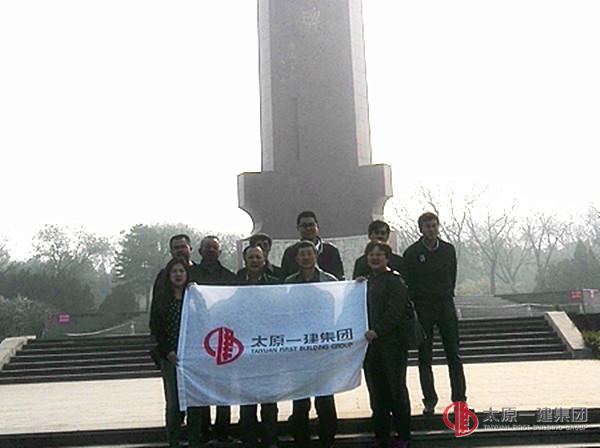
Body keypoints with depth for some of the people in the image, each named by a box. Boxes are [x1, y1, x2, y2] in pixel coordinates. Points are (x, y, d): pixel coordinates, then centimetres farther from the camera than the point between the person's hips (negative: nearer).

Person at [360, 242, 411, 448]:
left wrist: (377, 331, -22)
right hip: (371, 342, 6)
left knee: (396, 389, 1)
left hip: (392, 341, -6)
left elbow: (394, 311, -15)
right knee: (377, 392, 10)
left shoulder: (395, 280, -5)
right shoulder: (367, 281, 17)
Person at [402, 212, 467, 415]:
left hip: (445, 304, 2)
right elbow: (407, 282, -1)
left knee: (454, 354, 2)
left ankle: (459, 398, 10)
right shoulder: (412, 253, -4)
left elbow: (452, 276, 13)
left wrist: (447, 295, 7)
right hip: (422, 307, -2)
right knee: (425, 356, 3)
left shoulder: (448, 249, 5)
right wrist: (415, 304, -5)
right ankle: (429, 400, 11)